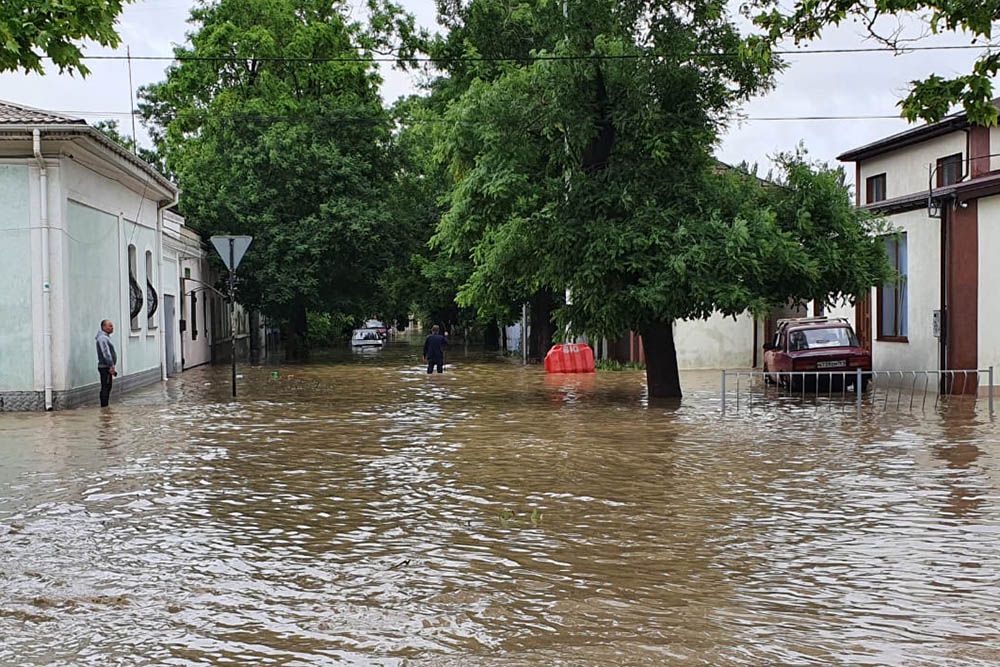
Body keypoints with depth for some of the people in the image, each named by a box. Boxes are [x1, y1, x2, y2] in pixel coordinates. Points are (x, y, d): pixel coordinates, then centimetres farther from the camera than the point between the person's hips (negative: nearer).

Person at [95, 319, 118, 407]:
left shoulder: (106, 337, 18)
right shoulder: (102, 338, -15)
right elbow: (106, 353, -22)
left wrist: (112, 366, 21)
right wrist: (111, 366, -24)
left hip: (108, 367, 11)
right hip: (105, 367, -11)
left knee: (107, 388, 13)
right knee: (105, 388, -10)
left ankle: (105, 408, 17)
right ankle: (104, 408, -9)